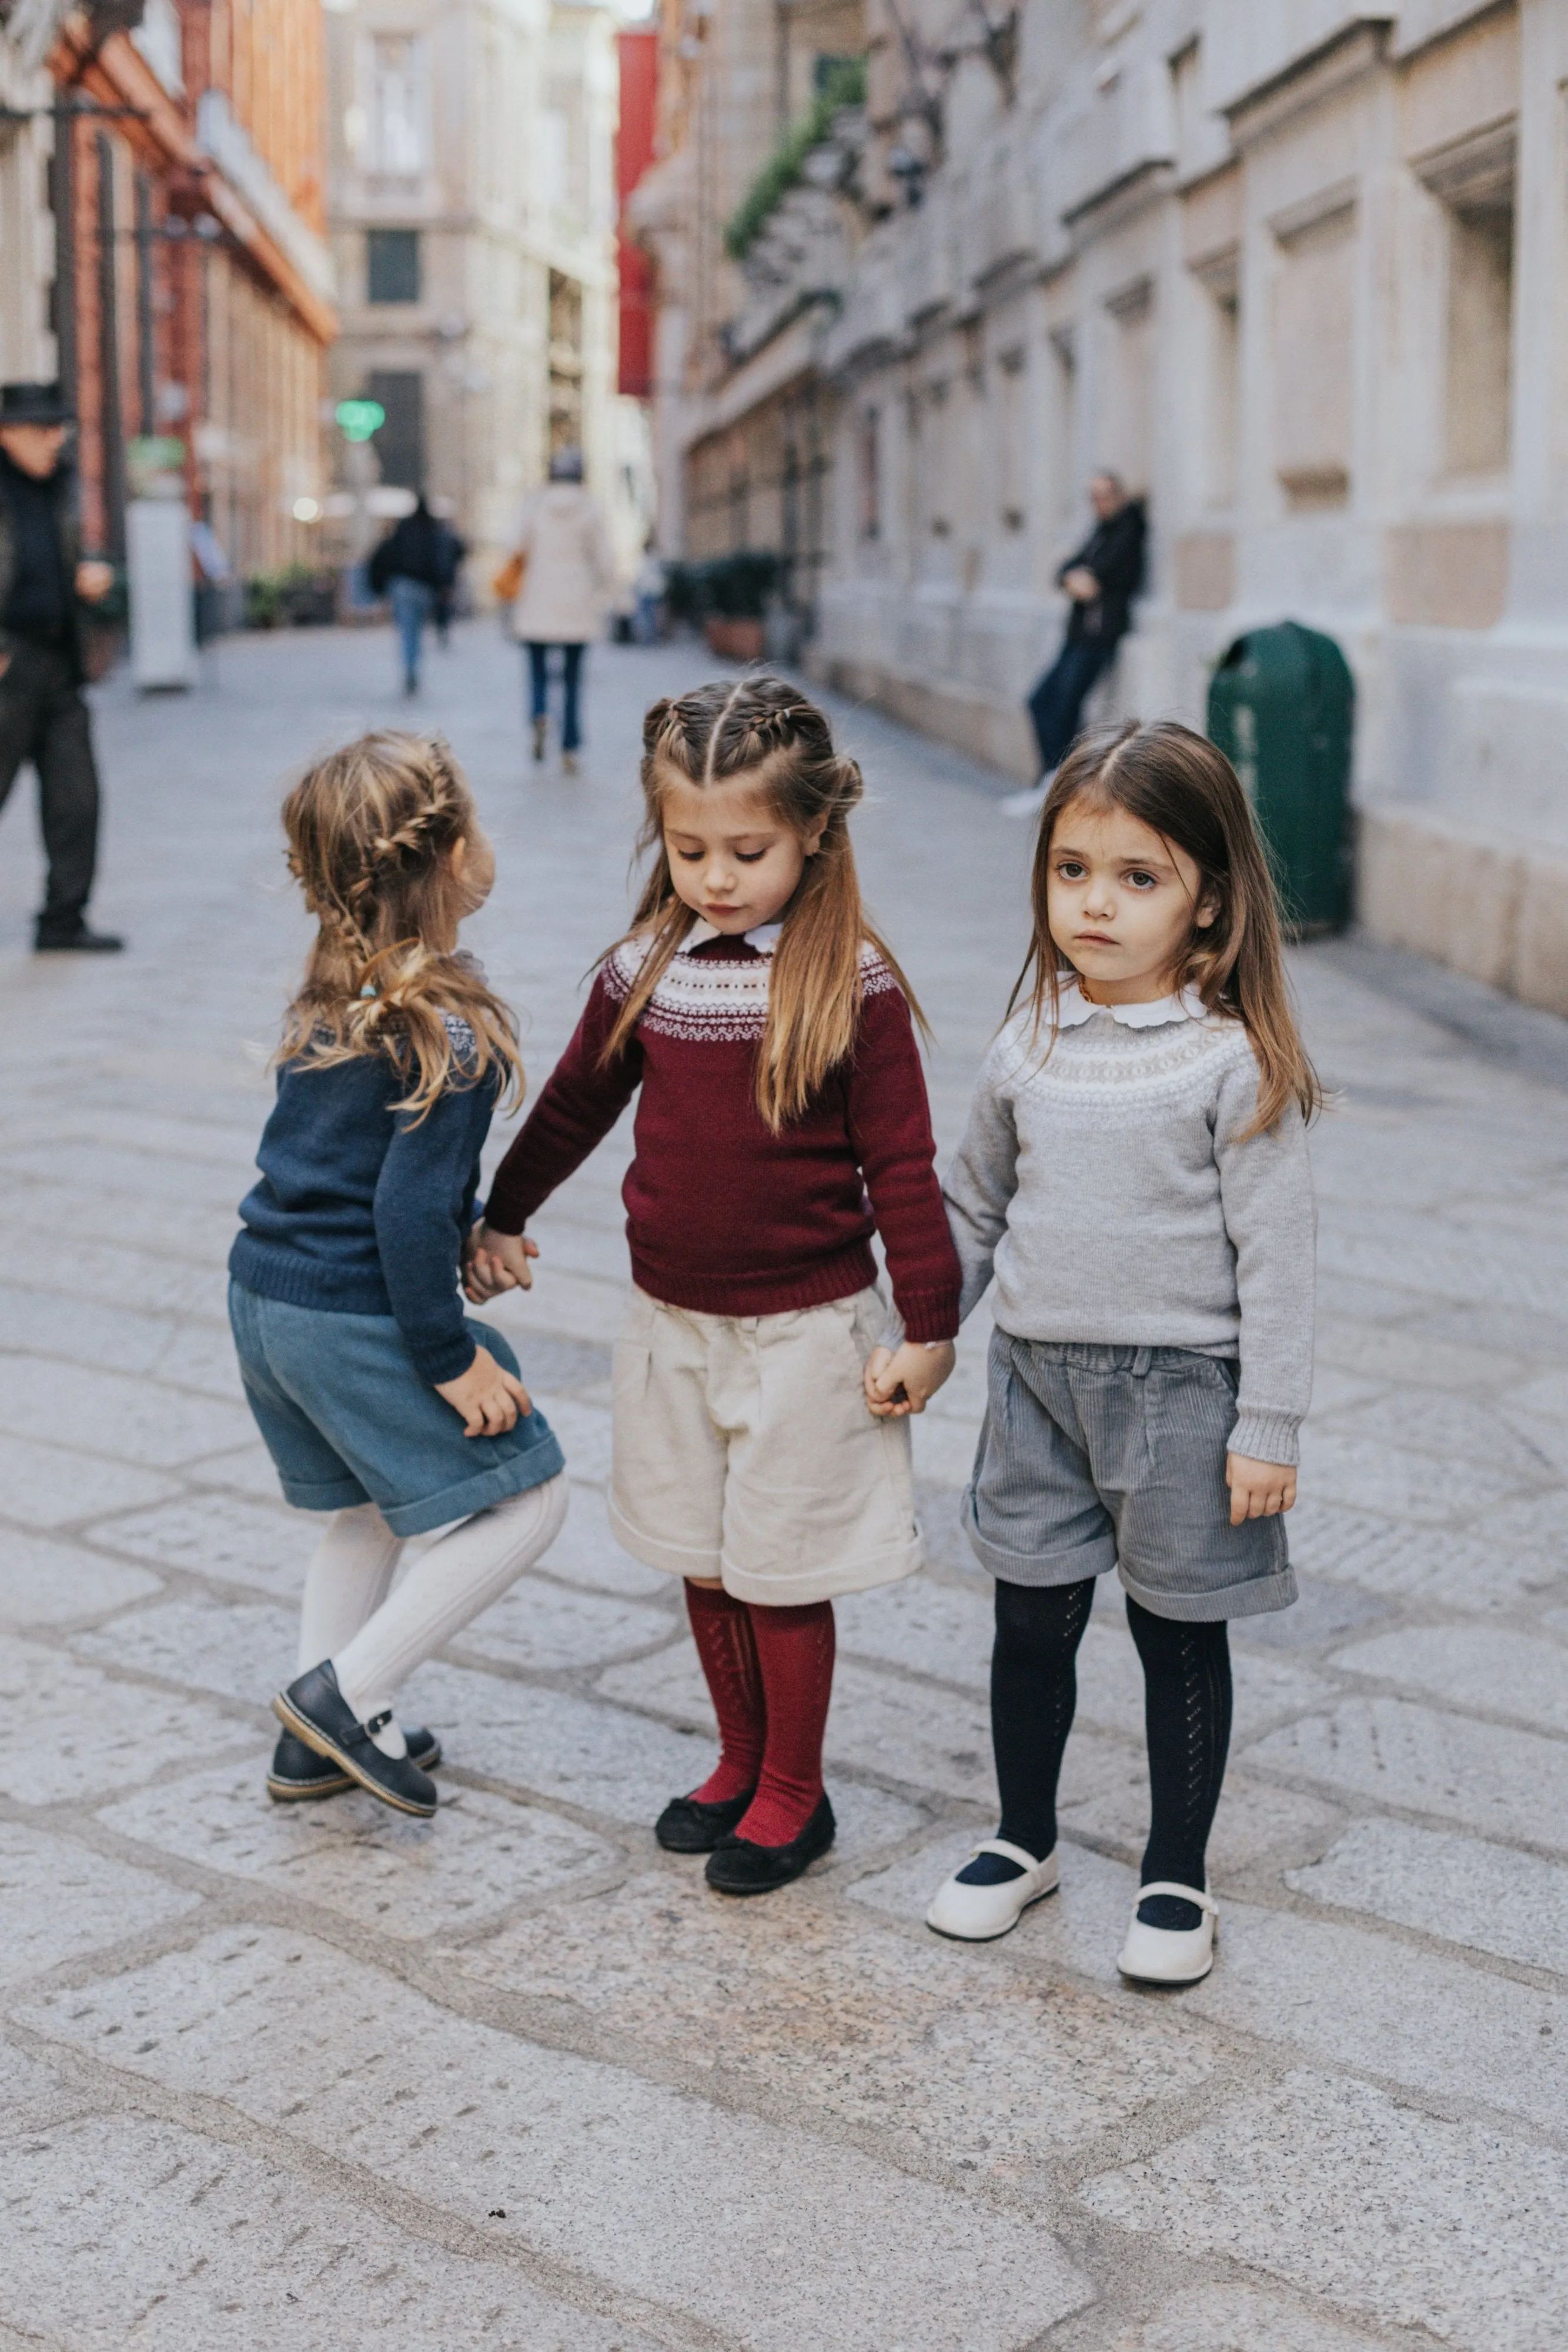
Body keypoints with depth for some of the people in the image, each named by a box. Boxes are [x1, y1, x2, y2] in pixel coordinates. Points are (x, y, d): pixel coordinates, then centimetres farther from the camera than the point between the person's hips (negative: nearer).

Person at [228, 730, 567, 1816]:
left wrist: (471, 1230, 19)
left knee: (369, 1511, 25)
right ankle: (346, 1693, 6)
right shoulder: (451, 1032, -22)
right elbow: (409, 1210, -24)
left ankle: (319, 1741, 33)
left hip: (265, 1292, 9)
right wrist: (451, 1357, -16)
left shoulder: (334, 996, 6)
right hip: (357, 1315, -9)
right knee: (529, 1497, 5)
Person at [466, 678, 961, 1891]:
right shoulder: (647, 968, 0)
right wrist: (502, 1215, 24)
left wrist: (930, 1318, -9)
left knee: (783, 1574, 5)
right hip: (673, 1320, 5)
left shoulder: (854, 982, -13)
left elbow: (900, 1160, -10)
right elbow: (576, 1104, 15)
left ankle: (794, 1793, 24)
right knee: (704, 1564, 15)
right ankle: (740, 1764, 35)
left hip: (805, 1325, -4)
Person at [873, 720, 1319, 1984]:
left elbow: (1275, 1254, -11)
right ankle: (1025, 1840, 34)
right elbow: (972, 1210, 14)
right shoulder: (1031, 1049, 2)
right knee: (1031, 1624, 13)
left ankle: (1177, 1875, 26)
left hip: (1181, 1388, -4)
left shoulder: (1234, 1063, -12)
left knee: (1180, 1635, 10)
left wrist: (1269, 1427, -12)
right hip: (1039, 1378, 4)